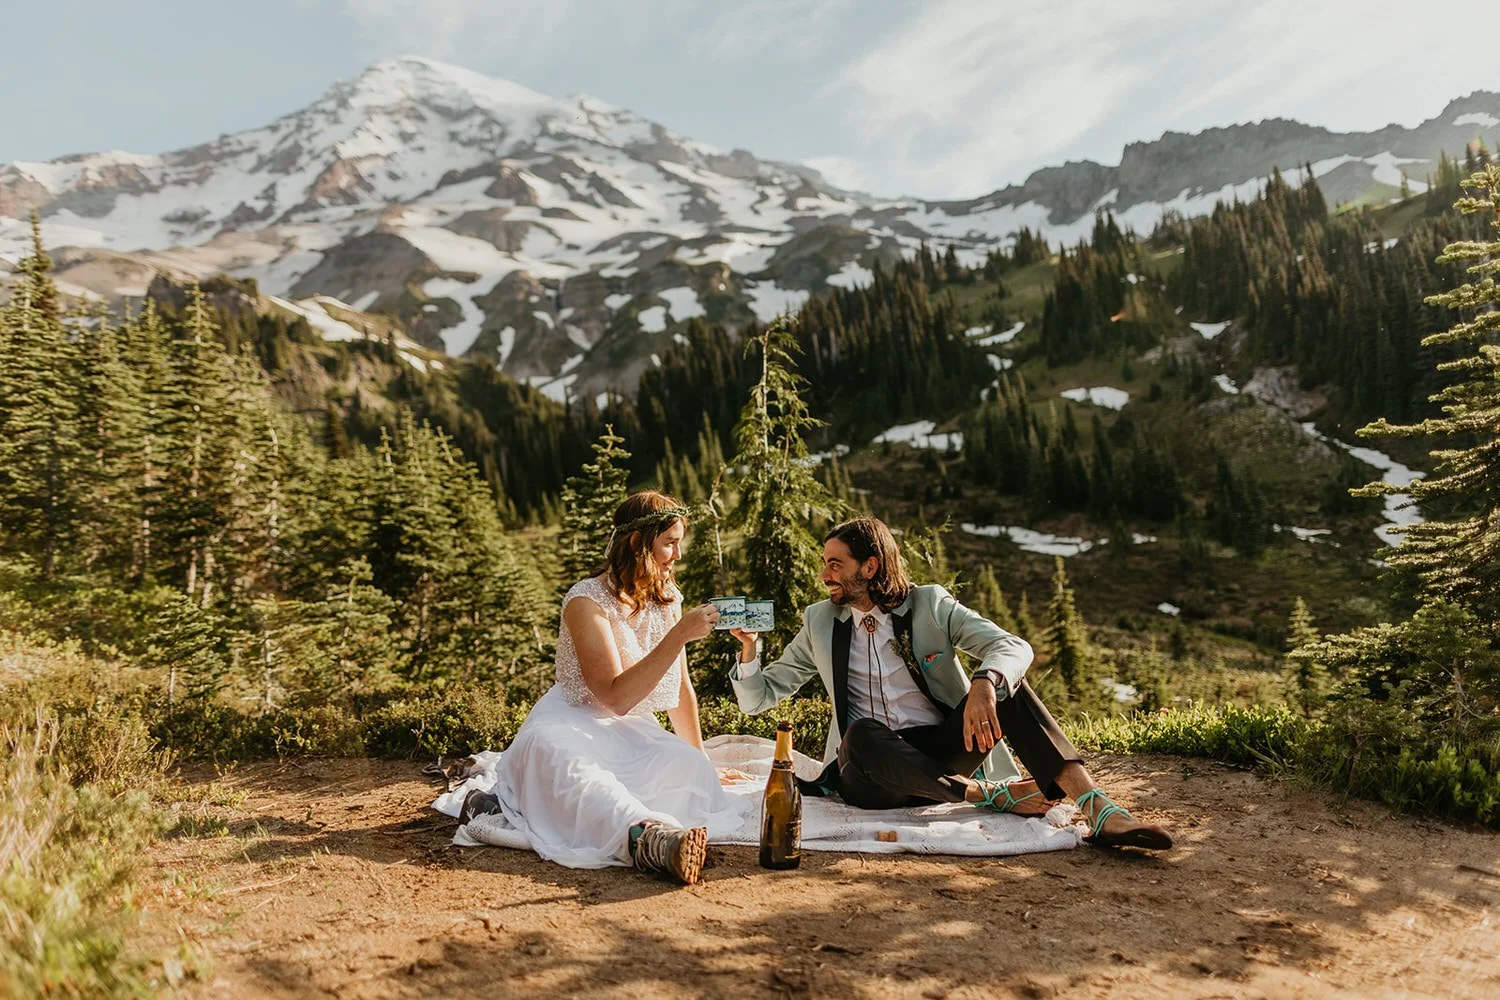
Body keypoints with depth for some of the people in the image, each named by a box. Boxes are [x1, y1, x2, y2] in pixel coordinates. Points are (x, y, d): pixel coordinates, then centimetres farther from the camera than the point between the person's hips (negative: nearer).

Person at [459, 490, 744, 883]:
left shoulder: (668, 600, 8)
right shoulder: (587, 600, -14)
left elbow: (681, 691, 18)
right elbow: (616, 696, -24)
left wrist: (701, 763, 20)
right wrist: (679, 635, -27)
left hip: (632, 734, 6)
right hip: (570, 728, -6)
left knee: (690, 768, -27)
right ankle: (646, 836, -70)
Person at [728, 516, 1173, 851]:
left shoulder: (930, 605, 4)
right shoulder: (819, 622, 10)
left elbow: (1015, 647, -12)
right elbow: (758, 699, 13)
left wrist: (984, 685, -34)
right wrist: (748, 647, -8)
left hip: (943, 753, 0)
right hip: (871, 774, 0)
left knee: (1003, 681, -23)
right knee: (862, 733, -35)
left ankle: (1098, 811, -34)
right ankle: (995, 796, -24)